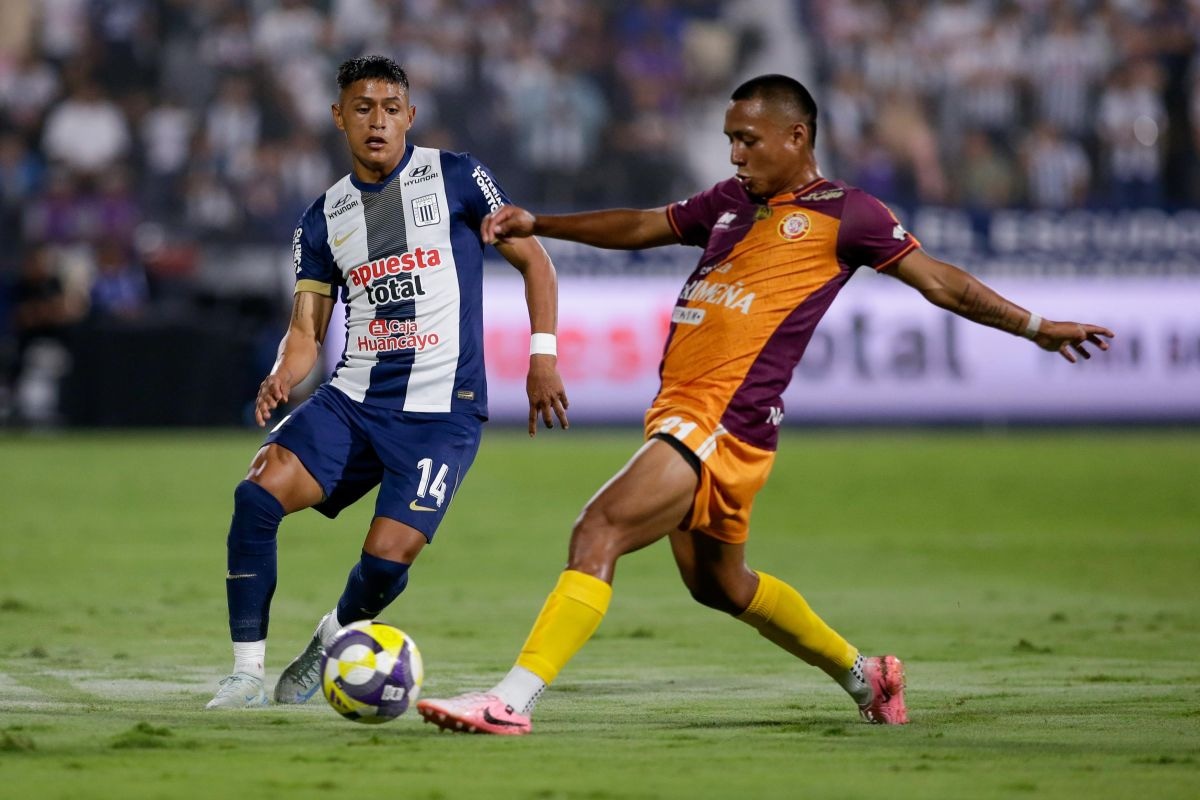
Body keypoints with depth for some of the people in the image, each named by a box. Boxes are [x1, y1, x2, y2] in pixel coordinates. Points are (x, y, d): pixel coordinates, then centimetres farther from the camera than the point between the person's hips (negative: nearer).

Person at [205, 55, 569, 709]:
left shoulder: (454, 178, 0)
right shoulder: (324, 218, 11)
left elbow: (532, 261, 5)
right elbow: (306, 328, 11)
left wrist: (542, 356, -5)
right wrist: (281, 378, -11)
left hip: (440, 411, -4)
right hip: (353, 398, 4)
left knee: (386, 557, -17)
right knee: (257, 493, -20)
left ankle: (332, 638, 18)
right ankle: (247, 672, -12)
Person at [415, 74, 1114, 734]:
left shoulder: (843, 212, 0)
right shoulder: (732, 201, 20)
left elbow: (938, 280, 3)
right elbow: (642, 226, 30)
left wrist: (1035, 326, 1)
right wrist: (538, 224, 24)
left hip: (725, 426, -9)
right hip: (679, 412, 9)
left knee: (599, 532, -20)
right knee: (718, 584, 23)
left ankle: (514, 698, -25)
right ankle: (863, 674, 41)